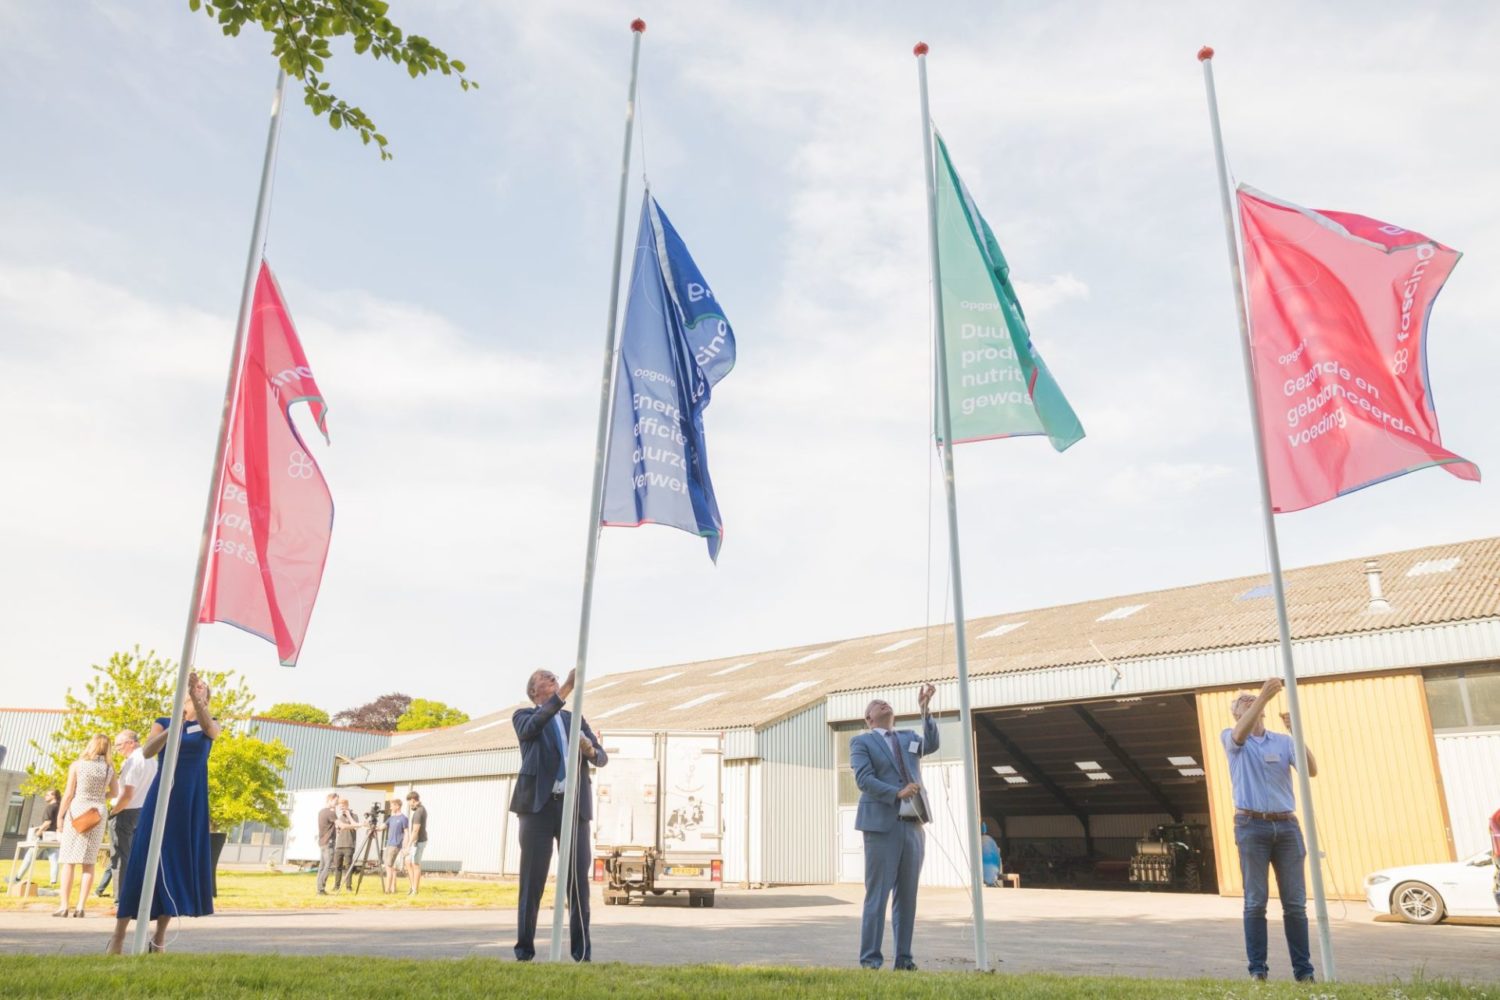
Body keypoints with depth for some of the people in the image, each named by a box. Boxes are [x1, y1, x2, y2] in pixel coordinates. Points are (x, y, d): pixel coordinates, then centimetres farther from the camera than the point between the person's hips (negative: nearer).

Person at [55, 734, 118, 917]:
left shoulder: (77, 765, -4)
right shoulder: (109, 768, 3)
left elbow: (69, 793, -5)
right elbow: (115, 791, 10)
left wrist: (60, 815, 3)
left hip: (77, 812, -2)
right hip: (98, 815, 2)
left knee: (69, 861, 2)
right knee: (89, 862, 4)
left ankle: (64, 906, -2)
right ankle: (81, 907, 1)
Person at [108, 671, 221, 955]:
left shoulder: (209, 725, 9)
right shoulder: (164, 722, 9)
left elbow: (211, 732, -17)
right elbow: (148, 751, -9)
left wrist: (195, 696, -31)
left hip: (191, 801, 1)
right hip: (161, 796, -1)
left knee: (180, 861, -1)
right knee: (145, 858, -7)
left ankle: (159, 937, 7)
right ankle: (119, 933, -4)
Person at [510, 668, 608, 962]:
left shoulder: (575, 719, 21)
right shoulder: (523, 716, 10)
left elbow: (602, 758, 15)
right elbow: (531, 728, -16)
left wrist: (591, 751, -10)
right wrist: (564, 691, -25)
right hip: (539, 805, -3)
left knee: (578, 878, -1)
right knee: (532, 878, -2)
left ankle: (582, 951, 5)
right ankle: (525, 949, 7)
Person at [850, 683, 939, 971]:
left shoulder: (909, 737, 18)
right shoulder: (861, 742, 5)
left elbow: (932, 744, -4)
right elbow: (864, 779, -9)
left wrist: (925, 708, -16)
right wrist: (898, 793, -22)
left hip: (913, 826, 5)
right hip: (882, 826, -4)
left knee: (907, 896, 7)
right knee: (877, 894, -5)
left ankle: (903, 958, 14)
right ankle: (870, 959, 2)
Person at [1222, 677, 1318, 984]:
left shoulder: (1283, 741, 12)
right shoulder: (1230, 738, 5)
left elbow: (1311, 771, -2)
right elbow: (1240, 735, -20)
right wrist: (1263, 696, -29)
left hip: (1287, 825, 3)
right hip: (1252, 826, -2)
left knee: (1295, 903, 3)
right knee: (1256, 902, -2)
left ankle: (1303, 970, 10)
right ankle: (1257, 969, 4)